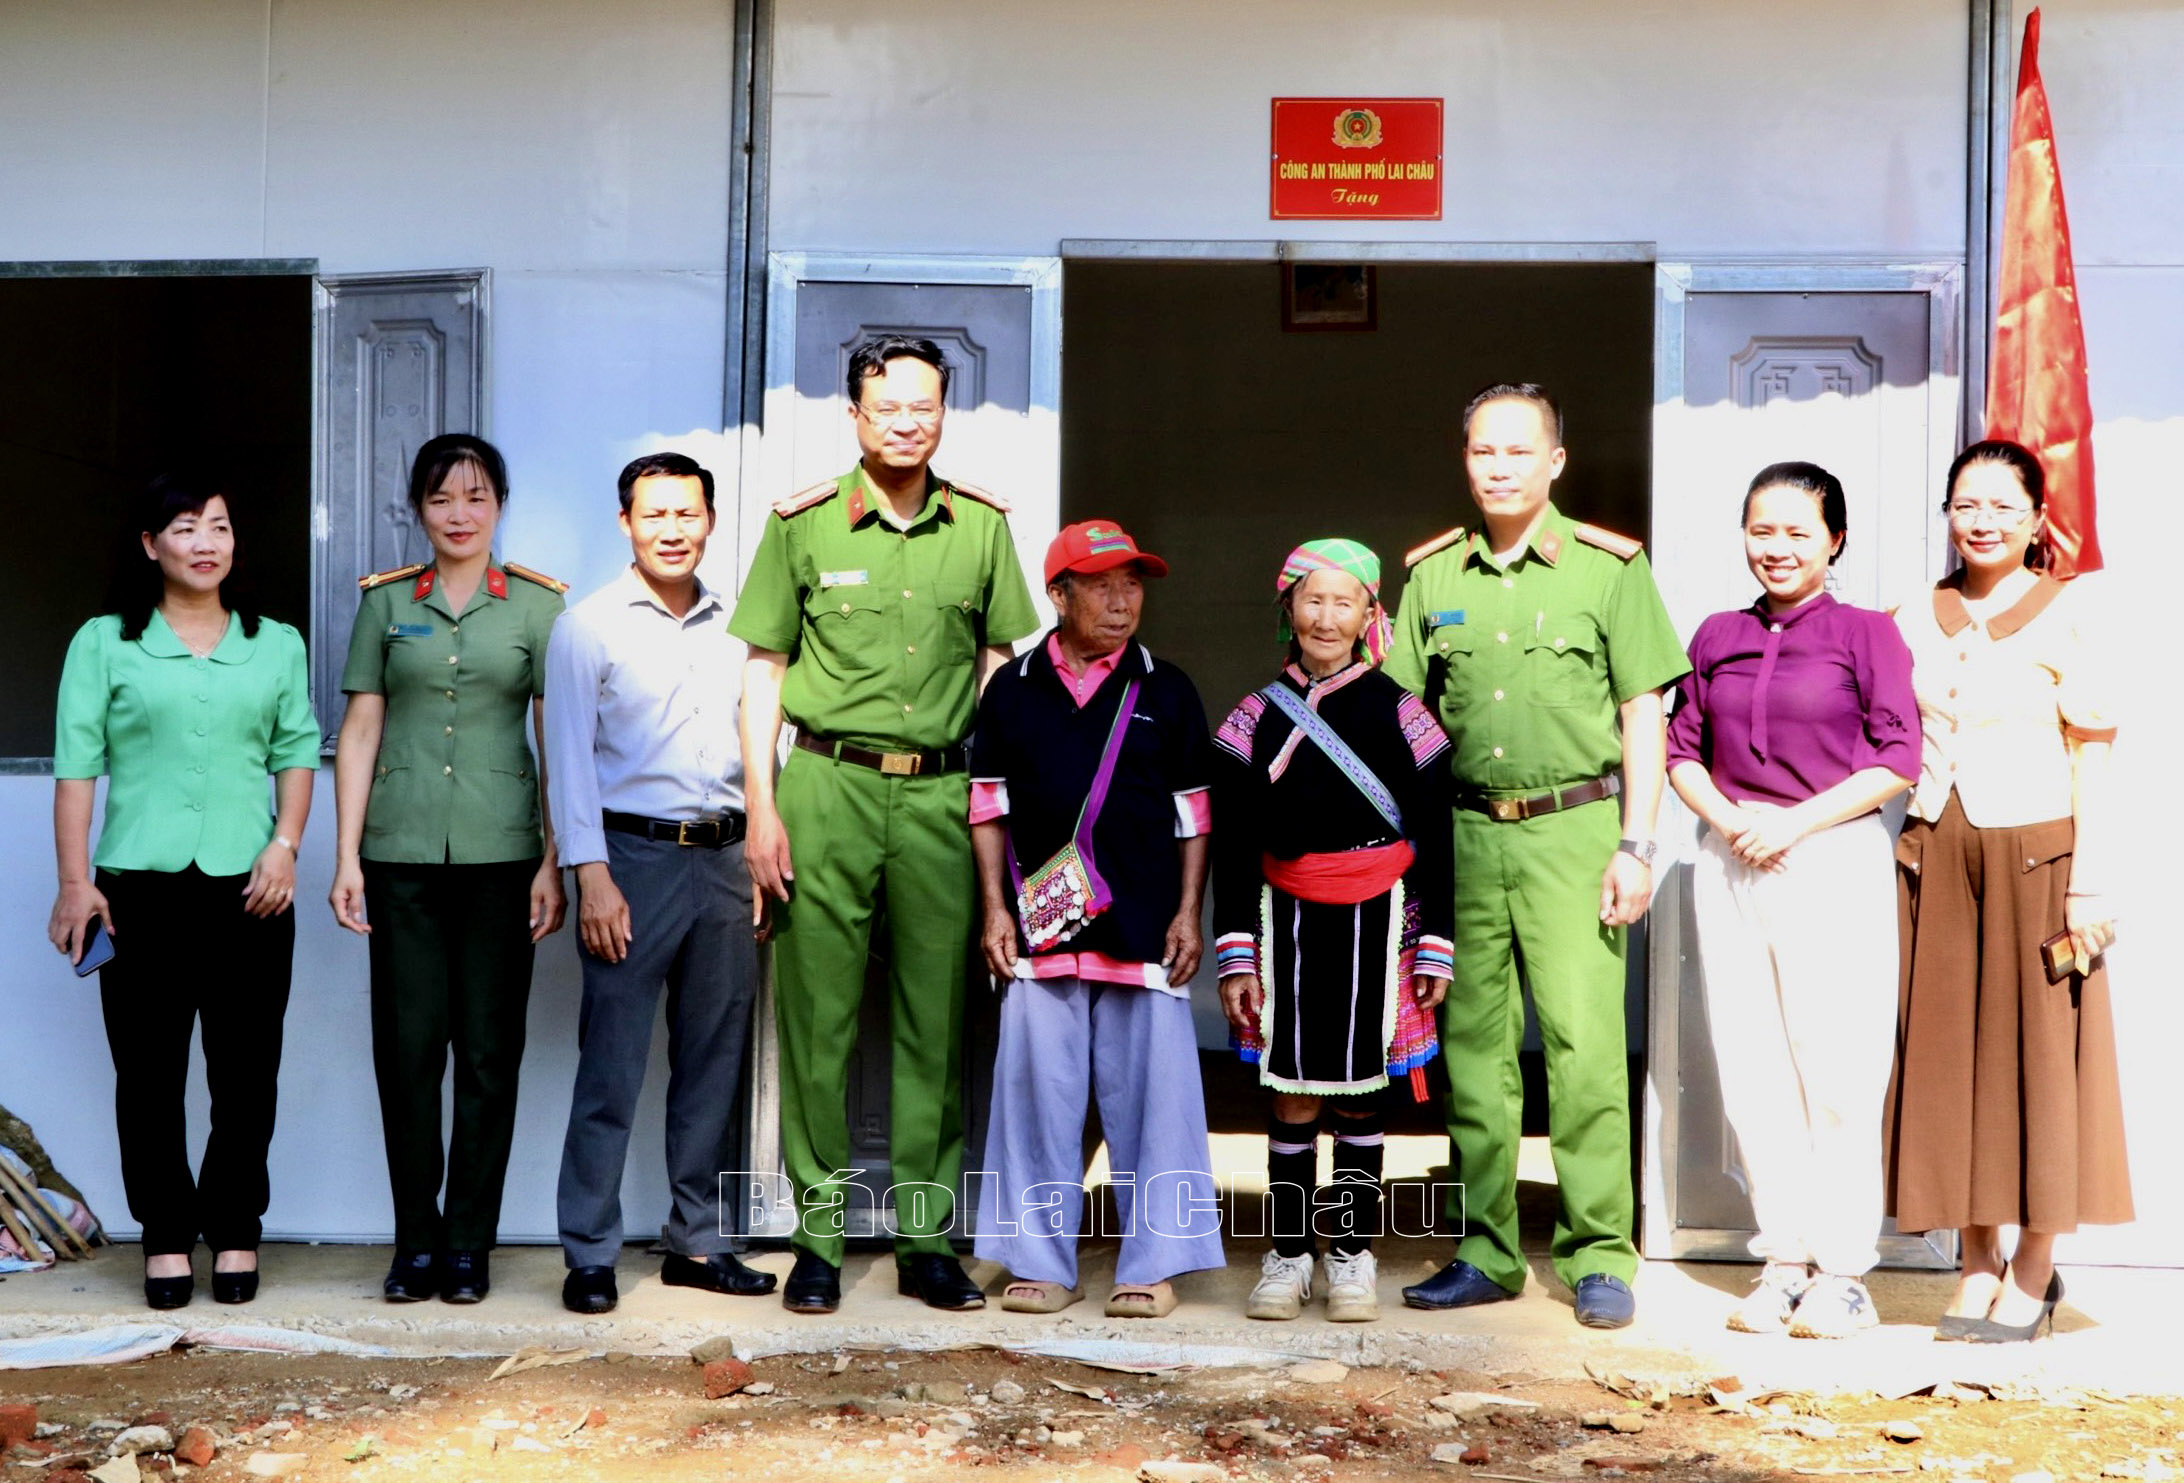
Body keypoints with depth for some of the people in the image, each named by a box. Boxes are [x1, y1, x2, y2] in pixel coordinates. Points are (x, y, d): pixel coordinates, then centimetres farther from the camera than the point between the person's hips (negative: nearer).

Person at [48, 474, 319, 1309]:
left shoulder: (276, 645, 12)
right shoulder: (105, 643, 5)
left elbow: (296, 752, 10)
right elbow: (77, 765, 2)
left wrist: (285, 844, -4)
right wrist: (74, 881, -4)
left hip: (248, 884, 1)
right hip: (141, 885, -1)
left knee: (246, 1069, 3)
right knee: (149, 1069, 2)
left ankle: (235, 1230, 16)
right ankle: (167, 1237, 13)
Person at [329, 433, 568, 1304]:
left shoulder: (537, 604, 6)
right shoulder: (386, 602, 9)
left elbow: (555, 739, 4)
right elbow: (360, 731, 8)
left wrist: (553, 862, -2)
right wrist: (347, 856, 2)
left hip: (500, 849, -1)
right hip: (402, 849, 1)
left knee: (489, 1049, 2)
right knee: (406, 1044, 0)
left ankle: (469, 1243, 11)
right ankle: (416, 1240, 11)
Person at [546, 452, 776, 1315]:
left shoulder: (734, 628, 13)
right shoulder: (590, 628, 0)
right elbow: (570, 757, -4)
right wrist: (593, 875, -12)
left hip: (724, 860, 5)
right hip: (635, 858, -5)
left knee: (714, 1063, 9)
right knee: (612, 1067, -3)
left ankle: (697, 1242, 19)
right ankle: (590, 1255, 5)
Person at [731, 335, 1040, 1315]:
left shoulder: (982, 526, 9)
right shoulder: (803, 524, 3)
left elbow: (1000, 661, 14)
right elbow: (764, 668, 5)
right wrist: (761, 807, -3)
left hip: (943, 794, 2)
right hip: (828, 787, -2)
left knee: (937, 1020, 5)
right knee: (817, 1015, 0)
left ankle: (927, 1239, 13)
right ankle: (819, 1237, 9)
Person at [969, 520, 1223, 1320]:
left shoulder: (1166, 691, 7)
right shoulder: (1013, 689, 7)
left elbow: (1192, 811, 9)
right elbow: (990, 804, 10)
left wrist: (1189, 914, 3)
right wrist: (995, 909, 4)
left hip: (1143, 929, 0)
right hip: (1041, 926, 1)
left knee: (1150, 1094, 1)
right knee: (1039, 1094, 3)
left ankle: (1151, 1263, 11)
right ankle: (1041, 1261, 14)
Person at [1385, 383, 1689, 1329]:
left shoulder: (1608, 566, 2)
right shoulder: (1432, 575, 10)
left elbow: (1643, 713, 2)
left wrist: (1634, 845, -4)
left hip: (1573, 831, -3)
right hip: (1464, 833, 3)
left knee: (1584, 1046, -7)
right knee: (1473, 1048, 6)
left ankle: (1600, 1257, 2)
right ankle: (1485, 1252, 15)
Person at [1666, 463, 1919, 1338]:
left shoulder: (1865, 633, 1)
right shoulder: (1717, 638, 13)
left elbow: (1899, 760, -4)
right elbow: (1682, 750, 14)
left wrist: (1796, 822, -11)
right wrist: (1724, 816, -5)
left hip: (1836, 862, -4)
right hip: (1730, 865, 4)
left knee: (1838, 1070, -4)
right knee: (1751, 1070, 4)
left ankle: (1841, 1272, 4)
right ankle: (1783, 1259, 13)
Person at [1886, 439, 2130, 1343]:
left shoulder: (2070, 615, -1)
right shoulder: (1916, 623, 10)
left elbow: (2090, 759, -4)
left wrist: (2090, 885, -10)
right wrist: (1902, 856, 5)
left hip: (2035, 853, -4)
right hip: (1936, 856, 4)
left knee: (2036, 1054, 1)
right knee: (1946, 1054, 4)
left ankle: (2033, 1270, 12)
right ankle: (1977, 1263, 14)